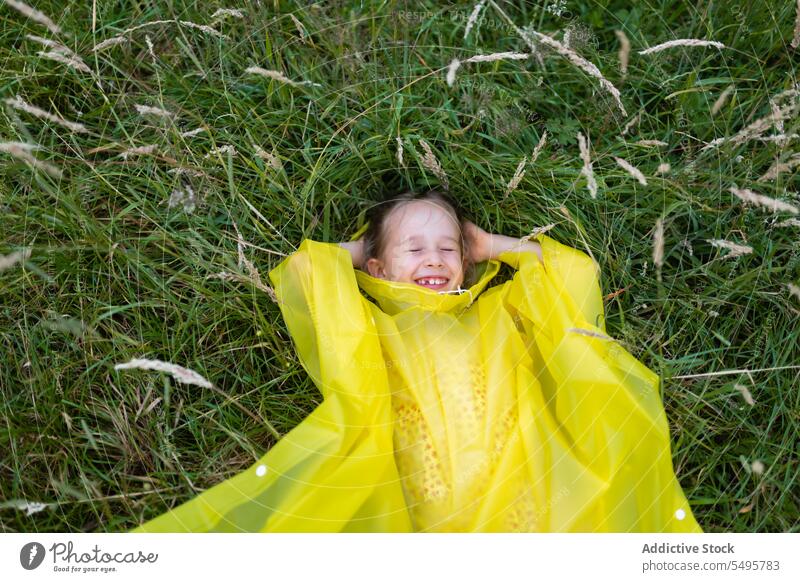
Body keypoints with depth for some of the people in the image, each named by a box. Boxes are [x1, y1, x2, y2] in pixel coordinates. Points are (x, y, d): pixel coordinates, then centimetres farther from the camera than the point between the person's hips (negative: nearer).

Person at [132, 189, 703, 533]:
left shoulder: (495, 310, 29)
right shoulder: (367, 322, 24)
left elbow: (574, 269, 34)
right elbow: (302, 267, 20)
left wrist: (493, 246, 35)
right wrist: (356, 249, 33)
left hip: (519, 484, 3)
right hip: (418, 503, -2)